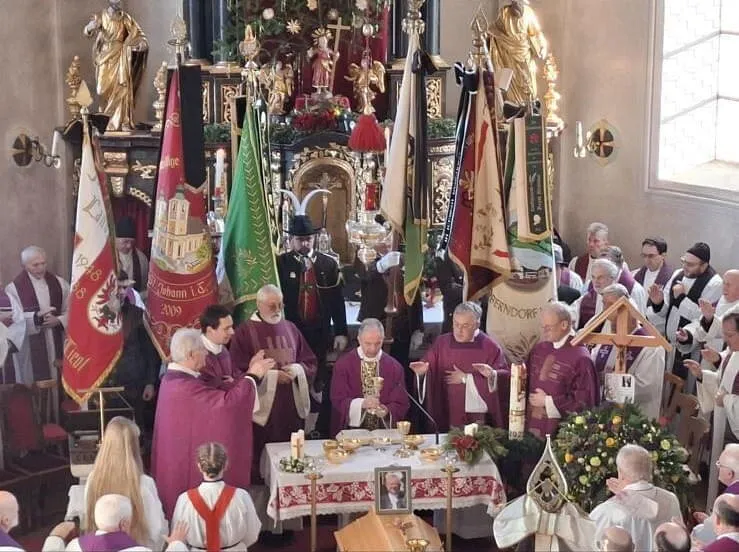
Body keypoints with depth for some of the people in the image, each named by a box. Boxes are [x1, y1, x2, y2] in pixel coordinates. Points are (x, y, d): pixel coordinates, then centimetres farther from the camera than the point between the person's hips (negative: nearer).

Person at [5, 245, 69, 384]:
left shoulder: (59, 283, 8)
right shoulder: (14, 288, -2)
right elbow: (16, 319, -10)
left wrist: (58, 320, -13)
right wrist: (37, 317, -26)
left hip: (57, 345, 3)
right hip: (31, 349, -3)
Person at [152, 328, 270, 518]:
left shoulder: (174, 378, 6)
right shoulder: (184, 386, -26)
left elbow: (217, 393, 9)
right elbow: (226, 401, -31)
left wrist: (248, 371, 5)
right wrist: (252, 376, -17)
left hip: (180, 456, 10)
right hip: (188, 461, -10)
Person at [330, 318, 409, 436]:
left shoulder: (394, 367, 5)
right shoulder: (343, 364, 2)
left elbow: (401, 404, 5)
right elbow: (338, 400, -2)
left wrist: (387, 411, -16)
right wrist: (361, 403, -19)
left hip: (384, 430, 2)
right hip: (350, 432, -2)